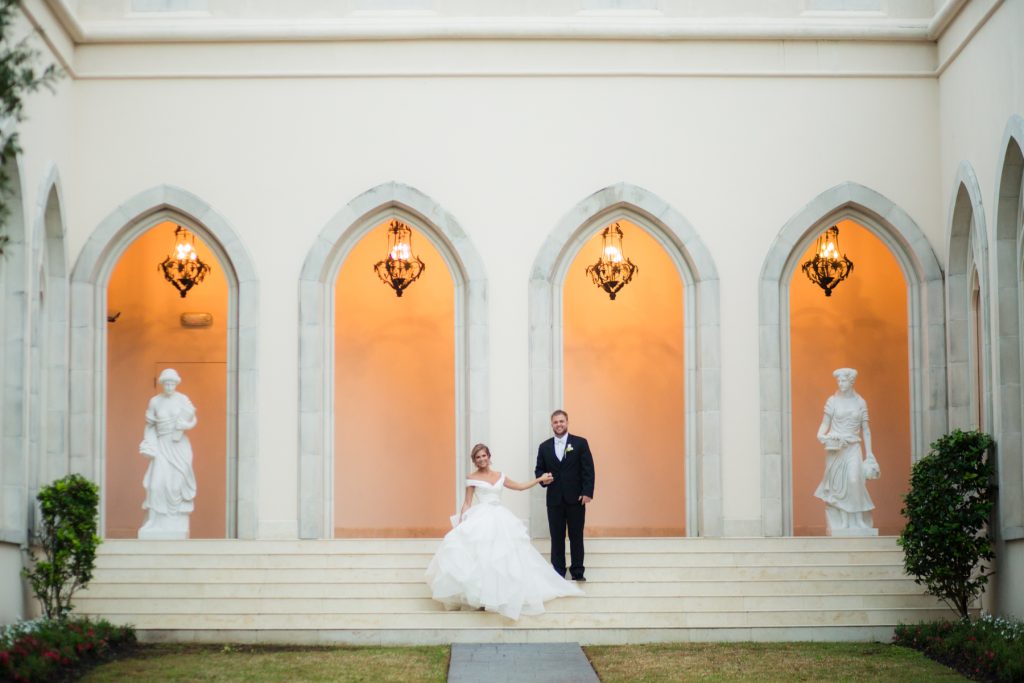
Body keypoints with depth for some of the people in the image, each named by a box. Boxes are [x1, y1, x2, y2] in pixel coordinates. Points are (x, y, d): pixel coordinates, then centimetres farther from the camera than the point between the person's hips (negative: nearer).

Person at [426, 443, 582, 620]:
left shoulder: (499, 476, 16)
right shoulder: (472, 478, 5)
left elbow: (520, 487, 26)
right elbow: (467, 503, 4)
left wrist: (540, 479, 25)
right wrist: (460, 522, -6)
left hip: (500, 519, 5)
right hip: (481, 518, -5)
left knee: (504, 554, -2)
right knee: (481, 555, -18)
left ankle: (502, 593, 5)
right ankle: (480, 596, -17)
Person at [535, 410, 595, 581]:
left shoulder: (580, 443, 1)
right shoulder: (544, 447, 10)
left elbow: (588, 469, -2)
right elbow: (539, 469, 14)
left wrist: (587, 493, -10)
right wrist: (543, 479, -9)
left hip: (576, 498, -2)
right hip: (554, 499, 2)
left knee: (576, 536, 4)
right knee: (557, 537, 4)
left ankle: (577, 572, 11)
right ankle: (558, 572, 10)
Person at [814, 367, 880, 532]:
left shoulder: (860, 402, 7)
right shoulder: (832, 401, 5)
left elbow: (866, 429, 9)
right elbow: (825, 423, 5)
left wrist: (869, 454, 5)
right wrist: (821, 435, -17)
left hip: (853, 449, 0)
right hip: (834, 449, 0)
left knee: (854, 480, -18)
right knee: (835, 486, -2)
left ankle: (856, 524, -11)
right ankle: (837, 525, 3)